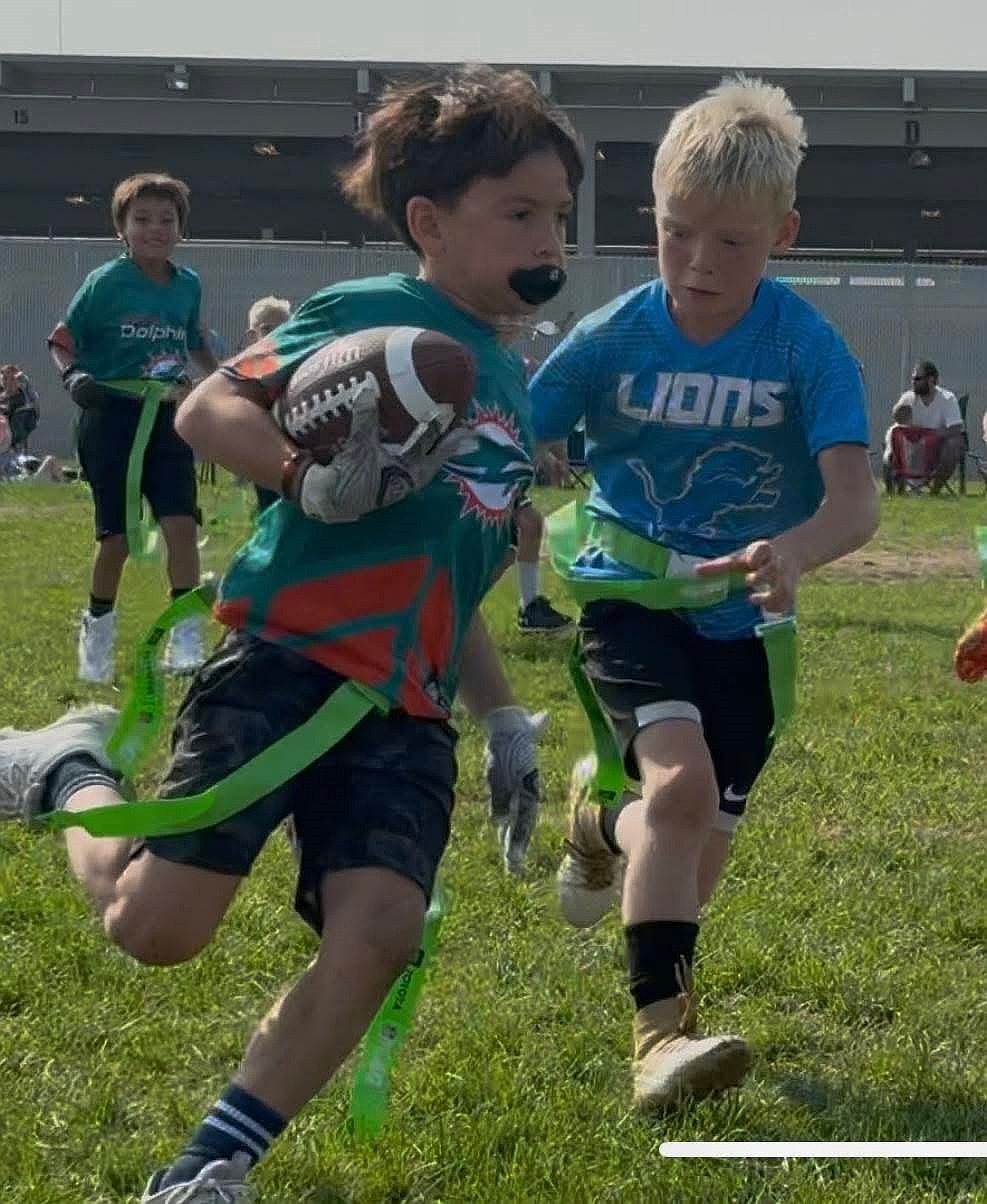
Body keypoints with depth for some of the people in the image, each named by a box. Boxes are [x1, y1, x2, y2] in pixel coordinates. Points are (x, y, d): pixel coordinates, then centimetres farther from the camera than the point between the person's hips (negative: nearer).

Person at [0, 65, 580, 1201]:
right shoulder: (373, 311, -2)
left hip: (407, 708, 6)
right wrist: (315, 479, -25)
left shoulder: (513, 388, 22)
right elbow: (205, 409, -9)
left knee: (379, 927, -15)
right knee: (155, 924, -8)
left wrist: (503, 721, 23)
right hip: (287, 658, -6)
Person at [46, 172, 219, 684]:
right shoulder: (105, 283, -9)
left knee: (180, 524, -10)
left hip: (167, 417, 3)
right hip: (112, 418, -3)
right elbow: (61, 341, -4)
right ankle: (98, 628, 25)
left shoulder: (188, 285, 4)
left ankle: (185, 636, -2)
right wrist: (74, 377, -21)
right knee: (115, 536, 3)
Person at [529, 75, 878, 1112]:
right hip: (630, 598, -2)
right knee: (681, 776, -27)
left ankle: (604, 816, 47)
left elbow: (856, 498, -25)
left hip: (741, 618, 2)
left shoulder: (807, 346, -16)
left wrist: (793, 550, -46)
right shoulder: (611, 338, -13)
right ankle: (659, 1032, -24)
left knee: (702, 834, 11)